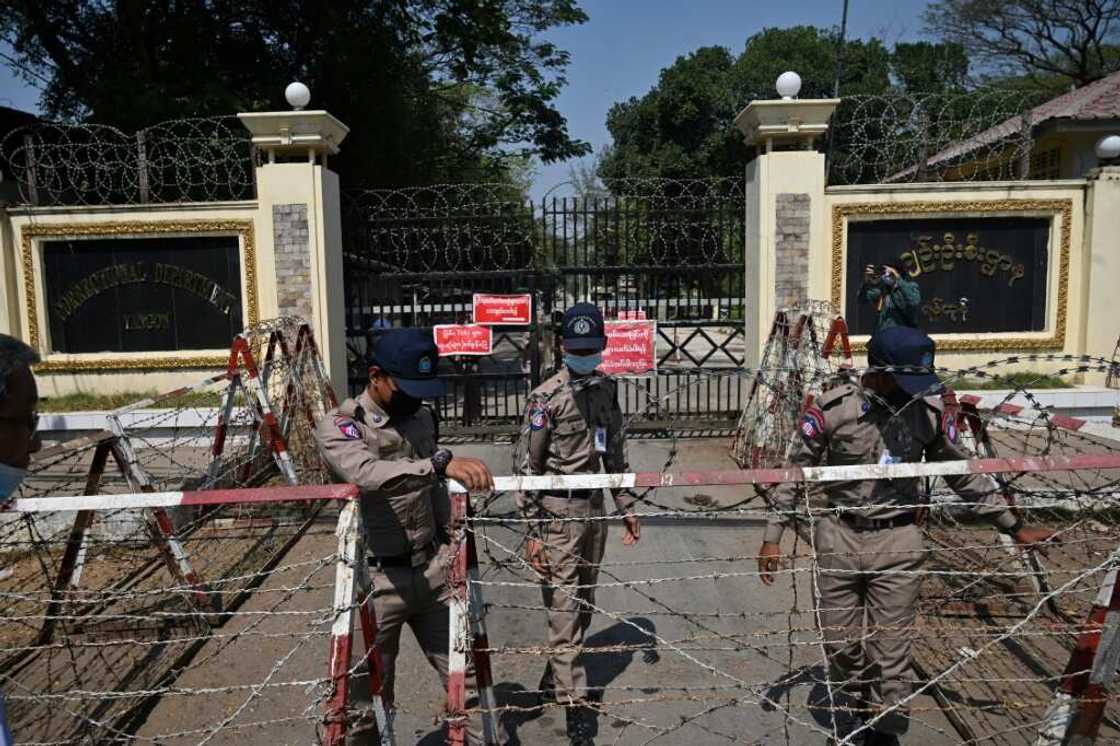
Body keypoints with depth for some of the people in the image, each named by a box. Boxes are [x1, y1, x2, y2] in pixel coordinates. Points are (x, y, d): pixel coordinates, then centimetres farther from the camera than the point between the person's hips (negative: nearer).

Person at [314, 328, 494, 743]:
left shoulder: (421, 417, 6)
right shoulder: (338, 425, -14)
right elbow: (370, 475, -36)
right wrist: (442, 463, -49)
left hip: (433, 568, 5)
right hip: (377, 579, -5)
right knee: (372, 691, 11)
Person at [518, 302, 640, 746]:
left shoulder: (606, 388, 7)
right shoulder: (546, 398, -12)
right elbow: (530, 467, -11)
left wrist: (626, 508, 13)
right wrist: (533, 532, -12)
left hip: (593, 507, 6)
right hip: (558, 511, -6)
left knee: (584, 604, 15)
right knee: (564, 608, -1)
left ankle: (553, 681, 33)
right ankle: (574, 704, 9)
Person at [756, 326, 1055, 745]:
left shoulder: (930, 412, -6)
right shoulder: (830, 410, -13)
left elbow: (965, 476, 8)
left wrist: (1014, 527, 12)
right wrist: (773, 536, -3)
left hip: (898, 543, 1)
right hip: (839, 539, 0)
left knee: (892, 650, 5)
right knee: (839, 641, 13)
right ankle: (844, 709, 42)